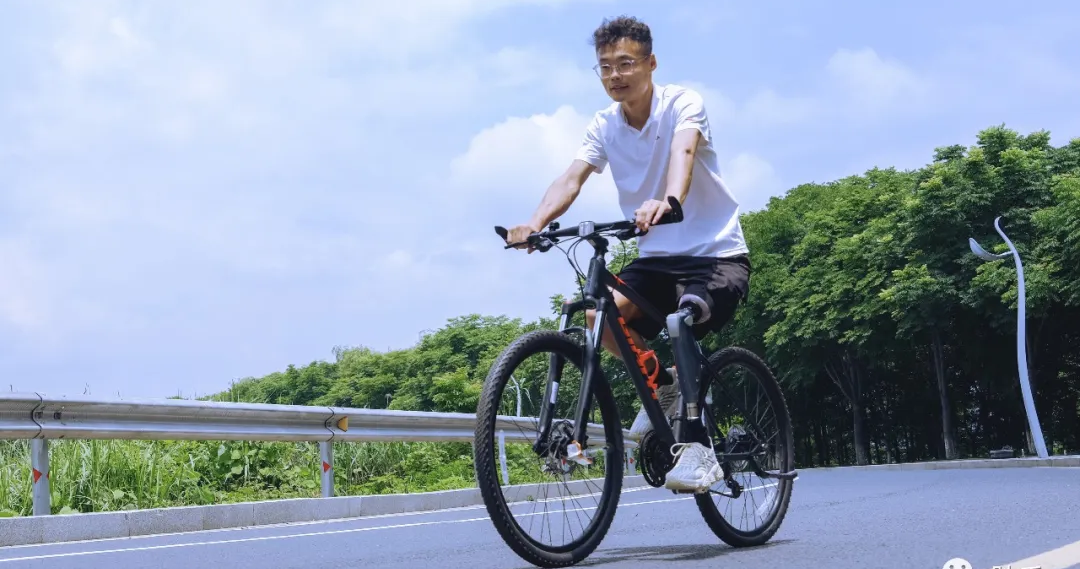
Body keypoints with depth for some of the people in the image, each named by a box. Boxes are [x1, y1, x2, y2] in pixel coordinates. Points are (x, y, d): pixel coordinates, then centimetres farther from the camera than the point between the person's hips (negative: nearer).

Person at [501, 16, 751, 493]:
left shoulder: (683, 104, -14)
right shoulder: (604, 127, -1)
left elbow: (682, 153, -36)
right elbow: (571, 179, -17)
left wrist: (667, 201, -59)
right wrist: (535, 224, -38)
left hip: (716, 253, -5)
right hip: (656, 257, 5)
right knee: (596, 315, -21)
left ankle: (699, 448, -11)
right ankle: (662, 385, 6)